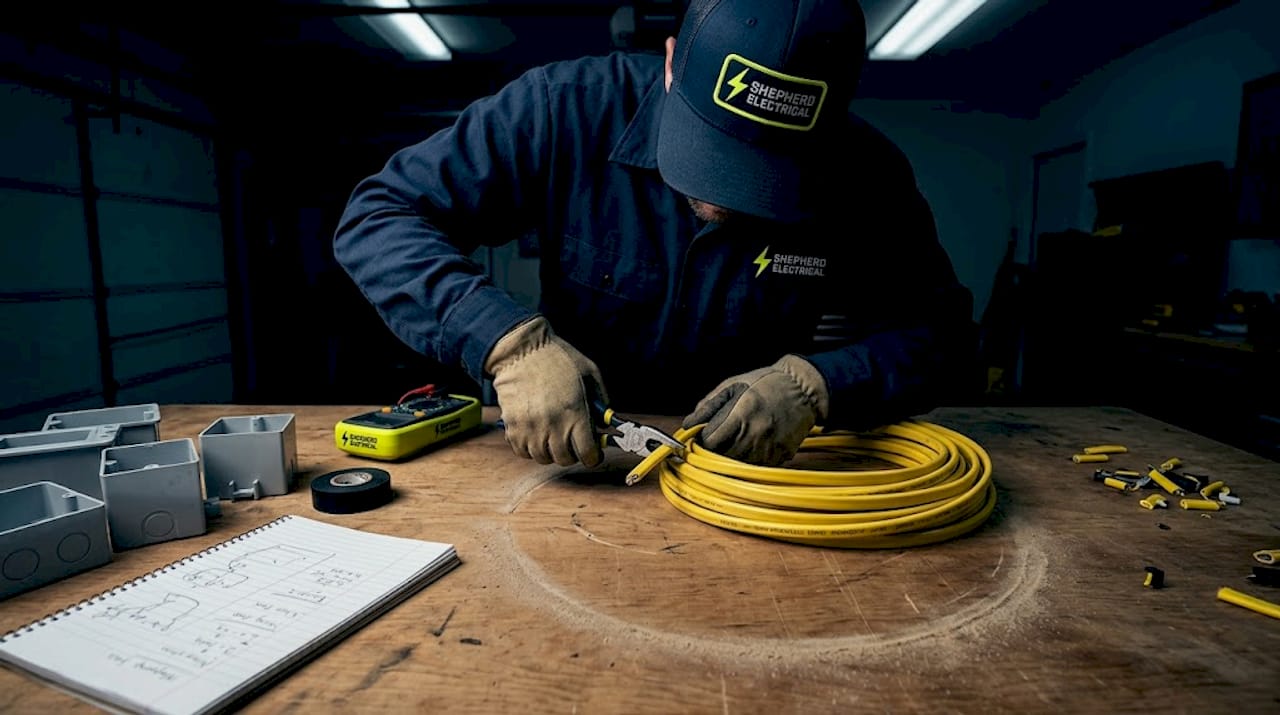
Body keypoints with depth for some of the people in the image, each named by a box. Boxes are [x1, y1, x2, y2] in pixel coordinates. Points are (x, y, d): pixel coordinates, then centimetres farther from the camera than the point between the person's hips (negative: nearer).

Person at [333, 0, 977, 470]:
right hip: (572, 459, 0)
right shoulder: (569, 108, -18)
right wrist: (510, 343, -33)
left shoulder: (866, 174, -13)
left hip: (757, 476, 2)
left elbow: (941, 332, -6)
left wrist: (813, 386, -27)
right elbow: (377, 217, -16)